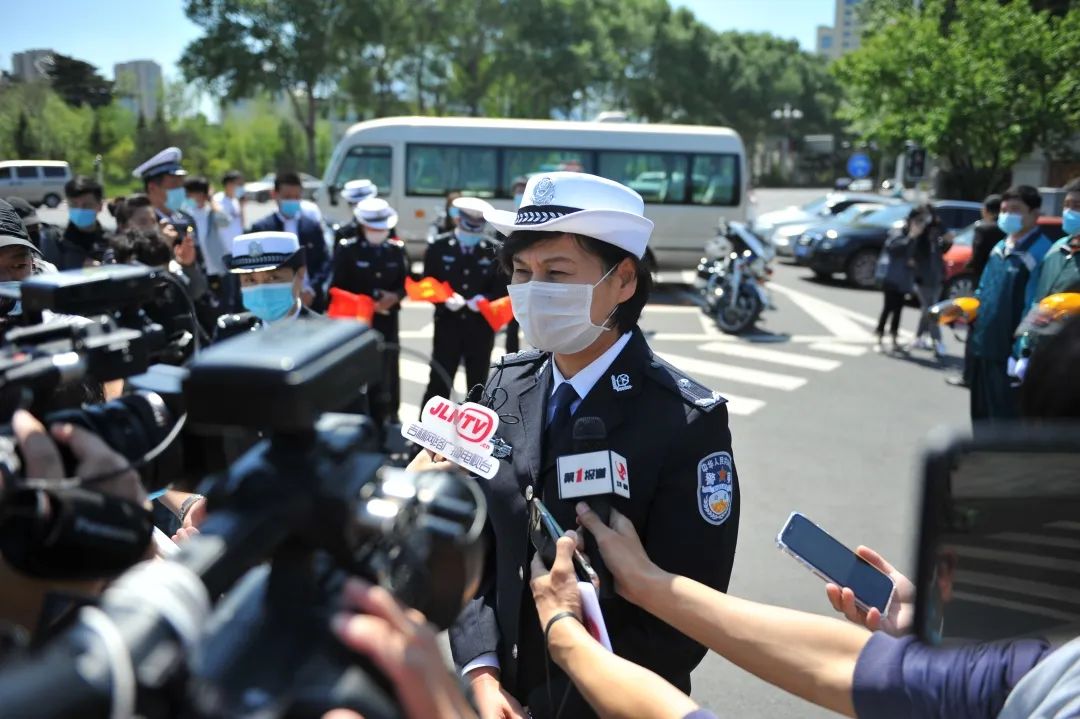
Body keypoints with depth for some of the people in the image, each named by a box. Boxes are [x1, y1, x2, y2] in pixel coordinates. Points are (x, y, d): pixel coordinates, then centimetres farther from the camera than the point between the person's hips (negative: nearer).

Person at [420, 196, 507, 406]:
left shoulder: (494, 251, -1)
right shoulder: (439, 247, -1)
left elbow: (502, 289, 2)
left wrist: (485, 299, -17)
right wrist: (445, 300, -18)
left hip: (481, 328, 1)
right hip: (448, 325, -1)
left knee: (478, 386, 12)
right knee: (438, 384, 2)